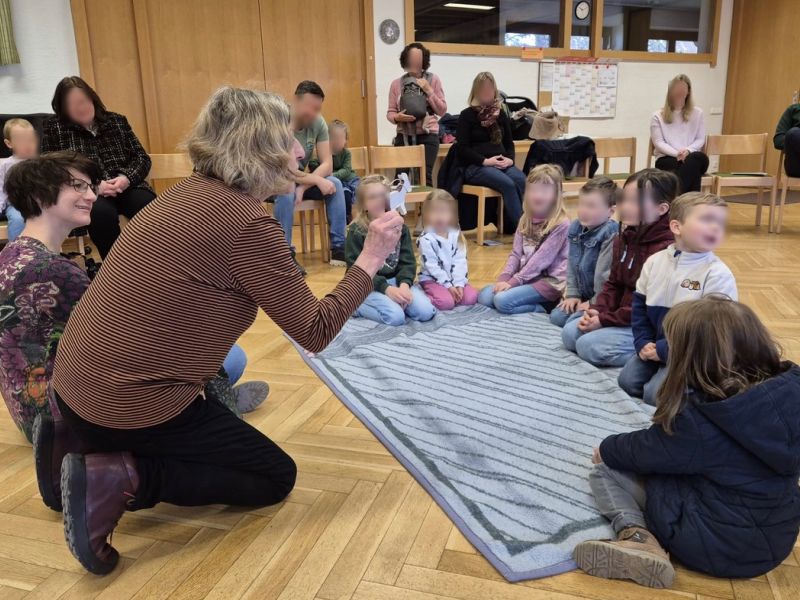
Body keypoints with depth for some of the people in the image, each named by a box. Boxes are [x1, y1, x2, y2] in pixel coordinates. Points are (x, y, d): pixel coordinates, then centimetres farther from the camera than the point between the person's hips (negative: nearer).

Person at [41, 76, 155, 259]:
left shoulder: (116, 121, 14)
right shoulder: (54, 127, 7)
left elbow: (142, 158, 11)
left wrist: (127, 177, -11)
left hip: (126, 186, 2)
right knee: (102, 213, -38)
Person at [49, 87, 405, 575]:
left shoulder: (189, 193, 6)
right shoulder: (249, 224, -19)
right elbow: (316, 332, -14)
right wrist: (370, 261, -6)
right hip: (130, 403, -8)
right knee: (276, 478, 9)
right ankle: (124, 477, -6)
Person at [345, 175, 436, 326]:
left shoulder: (400, 226, 4)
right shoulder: (356, 231, -10)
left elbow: (408, 261, 2)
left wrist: (404, 284, -19)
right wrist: (386, 289, -23)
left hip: (396, 280, 4)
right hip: (369, 285, -4)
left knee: (426, 312, -15)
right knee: (396, 317, -27)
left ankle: (393, 300, 9)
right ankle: (357, 306, -2)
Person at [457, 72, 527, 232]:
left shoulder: (500, 114, 17)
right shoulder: (467, 115, 3)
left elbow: (509, 143, 20)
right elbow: (462, 148, -5)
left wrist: (510, 159, -3)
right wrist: (485, 161, -16)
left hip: (501, 164, 5)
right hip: (476, 166, -4)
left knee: (521, 181, -28)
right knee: (508, 184, -32)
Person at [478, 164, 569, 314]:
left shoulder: (560, 224, -13)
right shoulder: (525, 220, 8)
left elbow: (541, 259, -18)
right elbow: (516, 253, 6)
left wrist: (513, 281, -19)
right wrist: (504, 279, -9)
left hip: (549, 280, -8)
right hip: (526, 277, 8)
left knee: (502, 300, -26)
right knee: (484, 296, -7)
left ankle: (543, 309, -6)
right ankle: (539, 303, 0)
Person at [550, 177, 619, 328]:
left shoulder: (611, 235, -24)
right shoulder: (576, 228, 2)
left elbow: (606, 273, -23)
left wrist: (594, 302, -15)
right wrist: (572, 294, 6)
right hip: (583, 295, 8)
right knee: (556, 317, 1)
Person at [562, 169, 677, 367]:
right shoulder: (625, 238, 8)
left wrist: (604, 320, -20)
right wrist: (597, 310, -4)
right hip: (621, 315, 10)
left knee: (589, 345, -20)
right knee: (569, 333, 2)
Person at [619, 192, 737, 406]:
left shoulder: (718, 274, -17)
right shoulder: (654, 262, -1)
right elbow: (639, 305, 7)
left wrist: (665, 350, -18)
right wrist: (643, 342, -6)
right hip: (654, 346, 5)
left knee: (655, 394, -16)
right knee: (627, 381, 0)